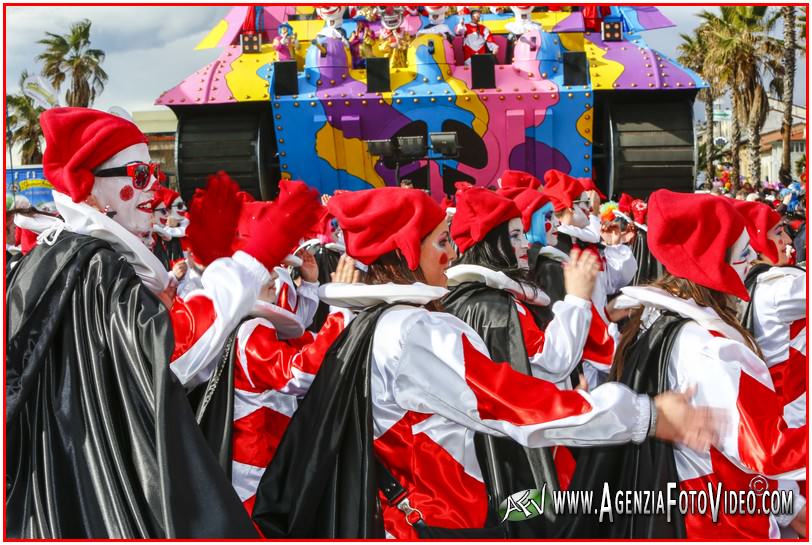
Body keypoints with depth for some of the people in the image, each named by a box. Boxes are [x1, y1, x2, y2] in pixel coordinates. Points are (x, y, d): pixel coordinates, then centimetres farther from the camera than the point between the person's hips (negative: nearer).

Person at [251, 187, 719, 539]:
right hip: (436, 522, -10)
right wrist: (650, 415, -21)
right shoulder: (419, 331, -22)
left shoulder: (365, 327, 8)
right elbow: (525, 405, -24)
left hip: (387, 516, 10)